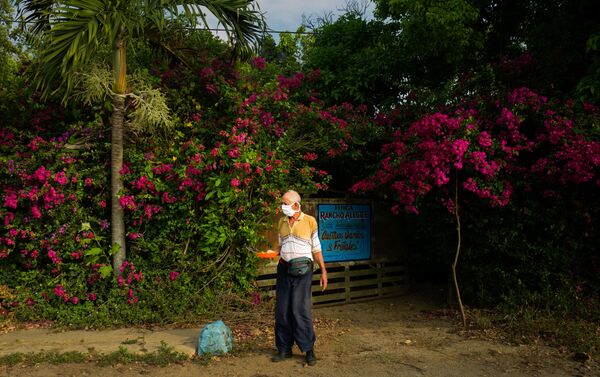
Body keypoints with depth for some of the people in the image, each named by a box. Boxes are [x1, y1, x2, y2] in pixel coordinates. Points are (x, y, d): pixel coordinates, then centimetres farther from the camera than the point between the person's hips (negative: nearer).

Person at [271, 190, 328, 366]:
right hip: (284, 269, 5)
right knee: (282, 309, 4)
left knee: (300, 309, -9)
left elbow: (316, 249, 1)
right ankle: (284, 348, 14)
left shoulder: (309, 221, -2)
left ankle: (309, 349, 2)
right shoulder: (281, 222, 10)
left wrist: (323, 271, -2)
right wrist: (281, 263, 12)